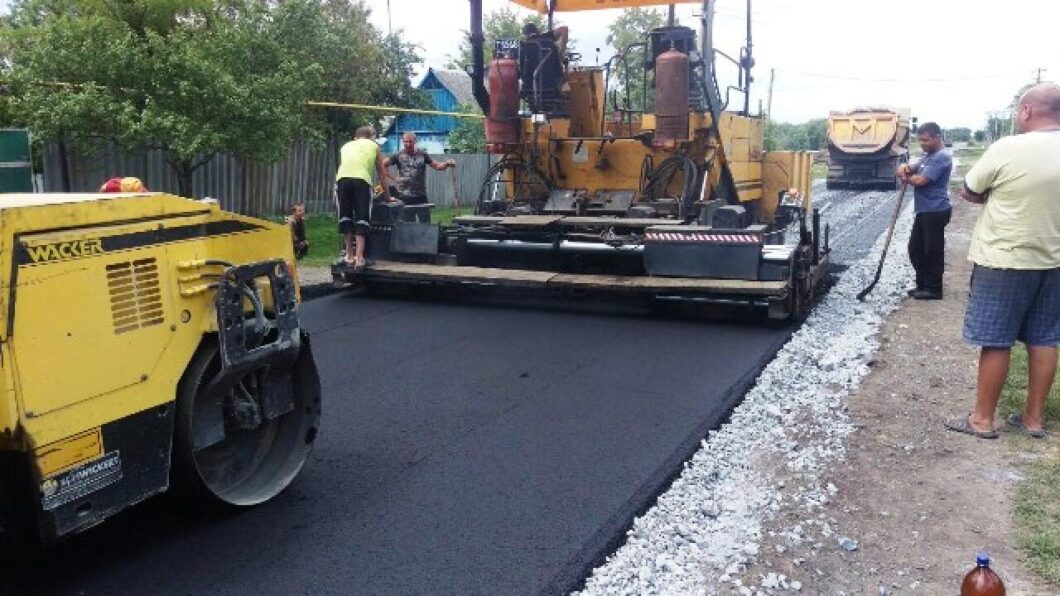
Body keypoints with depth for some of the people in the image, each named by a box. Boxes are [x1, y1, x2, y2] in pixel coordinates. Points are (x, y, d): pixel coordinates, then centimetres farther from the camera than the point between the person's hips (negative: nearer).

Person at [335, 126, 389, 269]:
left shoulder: (346, 146, 33)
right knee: (362, 219, 0)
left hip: (342, 178, 2)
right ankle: (359, 257, -9)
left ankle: (349, 255, 16)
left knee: (345, 217, 13)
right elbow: (382, 174, 32)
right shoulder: (374, 146, 28)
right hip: (362, 179, -2)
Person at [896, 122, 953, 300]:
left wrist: (906, 177, -2)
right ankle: (923, 285, 24)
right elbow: (913, 169, 14)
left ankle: (933, 289, 7)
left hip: (936, 211, -10)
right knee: (915, 249, 14)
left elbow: (921, 180, -22)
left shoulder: (942, 157, -17)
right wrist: (905, 167, -10)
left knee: (933, 251, -2)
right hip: (924, 211, 10)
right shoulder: (928, 155, 16)